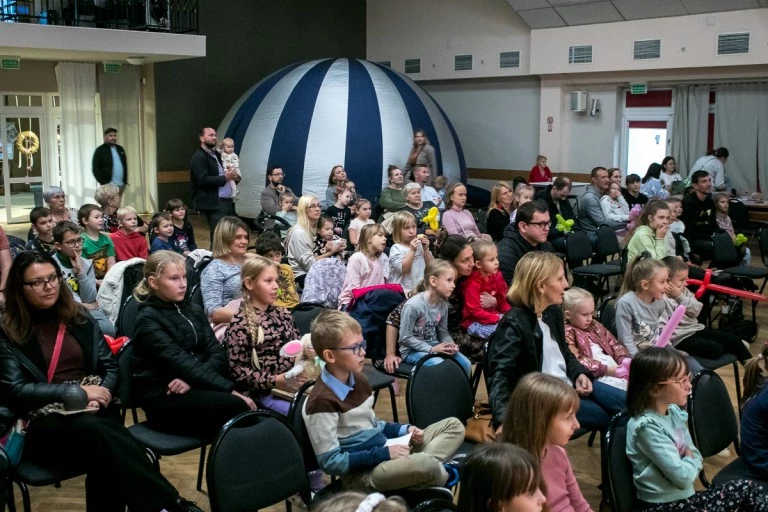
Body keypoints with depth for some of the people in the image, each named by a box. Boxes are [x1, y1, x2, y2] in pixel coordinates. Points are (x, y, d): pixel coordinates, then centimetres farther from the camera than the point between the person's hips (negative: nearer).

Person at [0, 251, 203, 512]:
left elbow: (111, 366, 13)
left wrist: (100, 395, -10)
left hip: (95, 409, 3)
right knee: (91, 429, -38)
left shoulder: (79, 318, 15)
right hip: (44, 422, -3)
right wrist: (77, 391, -13)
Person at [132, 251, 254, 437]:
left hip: (194, 388, 6)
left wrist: (192, 380, -18)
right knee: (236, 406, -29)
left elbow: (217, 353, 4)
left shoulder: (193, 310, 14)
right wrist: (230, 389, -25)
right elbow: (180, 362, -18)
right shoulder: (148, 320, -6)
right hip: (162, 398, -6)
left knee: (252, 403, -23)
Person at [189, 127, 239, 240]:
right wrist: (225, 178, -14)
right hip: (214, 204, -9)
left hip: (227, 201, 9)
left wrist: (234, 177, 3)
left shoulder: (216, 155, 20)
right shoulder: (199, 157, -8)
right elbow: (203, 180, -19)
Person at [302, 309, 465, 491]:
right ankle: (440, 474, -1)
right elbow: (330, 462, -20)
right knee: (426, 466, -36)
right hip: (360, 473, -9)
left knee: (454, 426, 10)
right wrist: (384, 454, -22)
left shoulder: (357, 379, 7)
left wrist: (405, 430, 2)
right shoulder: (322, 401, -22)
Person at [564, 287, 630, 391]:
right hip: (596, 375, -8)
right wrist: (606, 369, -19)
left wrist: (625, 359, 1)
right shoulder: (567, 333, -3)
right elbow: (576, 361, -14)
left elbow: (614, 344, 24)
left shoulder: (595, 325, 23)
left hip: (615, 367, 8)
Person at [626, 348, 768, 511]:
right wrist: (691, 460, -4)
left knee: (748, 488, 7)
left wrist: (690, 460, -11)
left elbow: (695, 456, 11)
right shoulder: (647, 427, -24)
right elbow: (683, 477, -25)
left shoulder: (674, 412, 3)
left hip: (685, 497, 9)